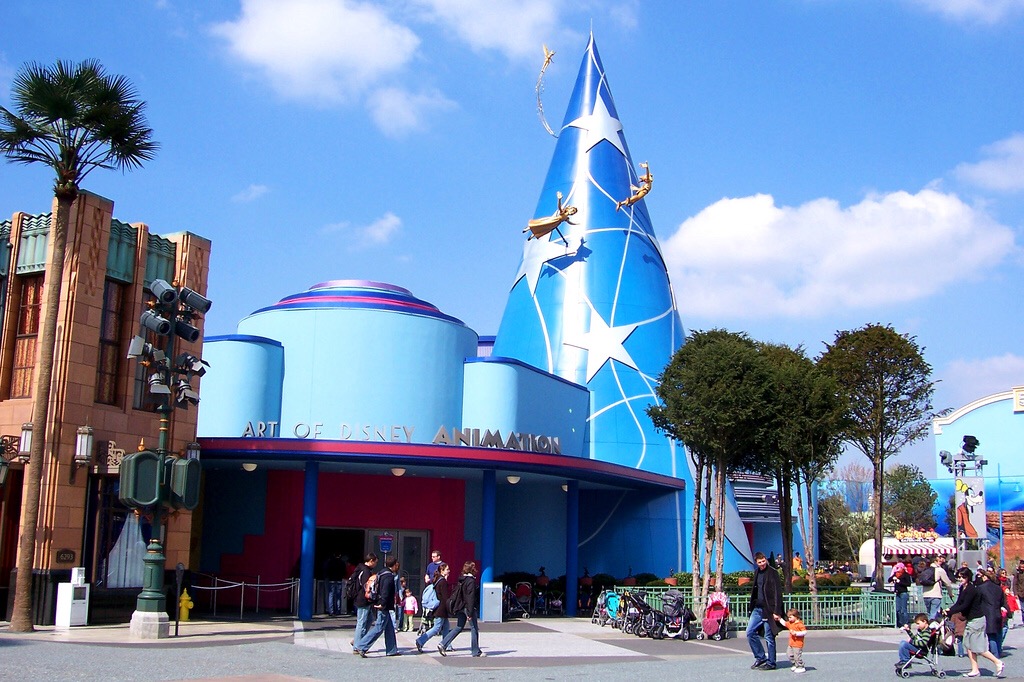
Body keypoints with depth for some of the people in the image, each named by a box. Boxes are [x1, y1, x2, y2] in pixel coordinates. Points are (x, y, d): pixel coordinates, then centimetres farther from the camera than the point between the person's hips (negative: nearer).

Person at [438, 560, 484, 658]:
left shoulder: (461, 580, 9)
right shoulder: (471, 581, -16)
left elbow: (455, 594, 12)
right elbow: (470, 597, -19)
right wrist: (470, 613, -20)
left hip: (461, 608, 8)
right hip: (468, 607, -8)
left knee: (458, 628, 13)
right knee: (474, 629, 4)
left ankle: (443, 644, 4)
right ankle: (476, 651, 10)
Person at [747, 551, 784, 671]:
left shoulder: (773, 573, -10)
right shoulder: (757, 573, 13)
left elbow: (778, 593, -14)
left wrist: (776, 611, -18)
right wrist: (752, 606, 15)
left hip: (768, 610, -7)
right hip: (757, 608, 7)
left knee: (769, 637, 0)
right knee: (750, 632, 5)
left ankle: (771, 663, 11)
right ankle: (760, 657, 18)